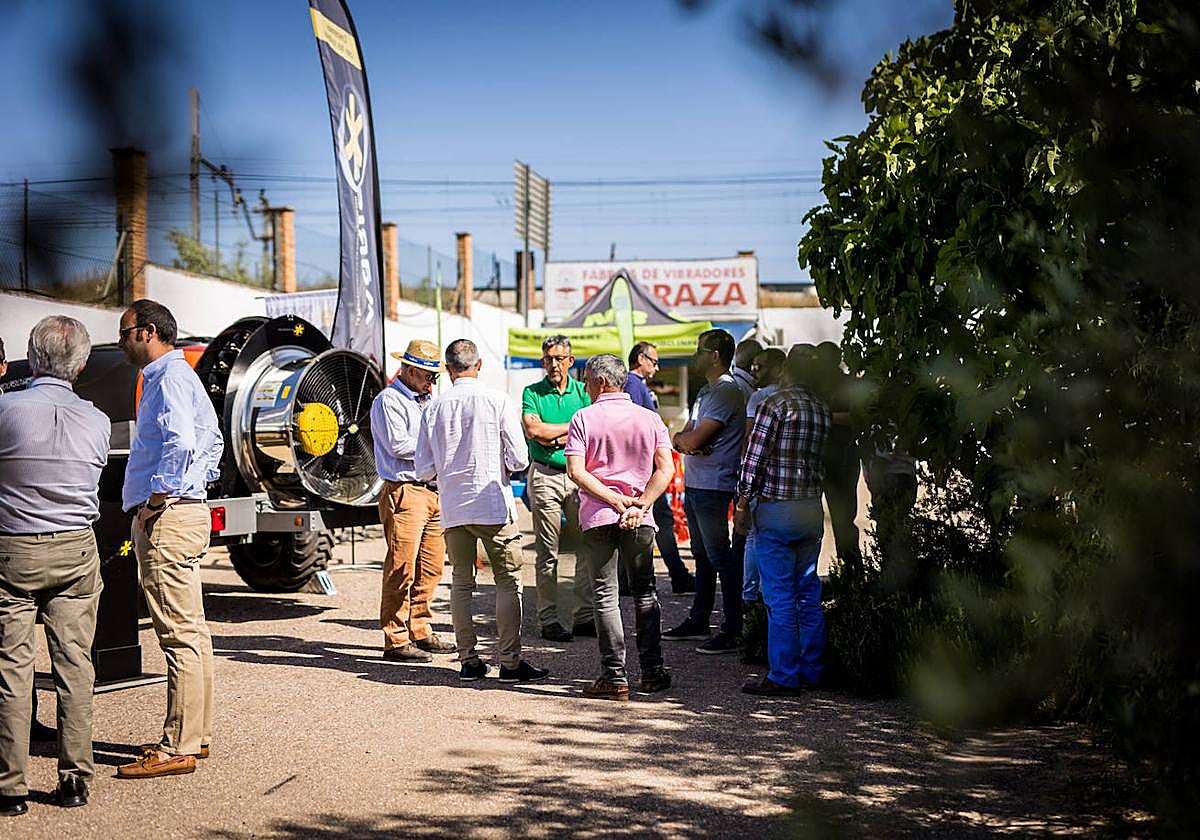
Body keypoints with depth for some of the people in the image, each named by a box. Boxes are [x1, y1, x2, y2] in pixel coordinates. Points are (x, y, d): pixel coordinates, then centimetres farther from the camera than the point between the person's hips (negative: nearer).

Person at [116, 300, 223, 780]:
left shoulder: (170, 376, -12)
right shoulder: (174, 375, 20)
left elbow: (179, 442, -27)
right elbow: (212, 440, 29)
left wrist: (154, 502, -20)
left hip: (167, 519, -11)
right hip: (186, 511, 11)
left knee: (180, 635, -10)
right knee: (190, 632, 14)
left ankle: (178, 749, -9)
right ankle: (195, 735, 21)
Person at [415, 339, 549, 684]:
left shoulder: (433, 408, 1)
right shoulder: (497, 401, -7)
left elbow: (424, 471, 2)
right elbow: (519, 460, -8)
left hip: (452, 508, 3)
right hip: (494, 504, -3)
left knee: (461, 584, 11)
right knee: (508, 582, 3)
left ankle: (468, 660, 12)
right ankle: (510, 662, 0)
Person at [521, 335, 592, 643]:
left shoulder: (582, 391, 9)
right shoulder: (532, 393, 3)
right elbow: (533, 430, -13)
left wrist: (555, 438, -11)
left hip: (580, 474, 3)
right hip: (545, 476, -3)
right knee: (547, 552, -1)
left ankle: (584, 616, 8)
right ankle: (549, 619, 4)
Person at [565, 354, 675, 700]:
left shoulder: (583, 418, -4)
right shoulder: (650, 419, 4)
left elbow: (575, 471, -13)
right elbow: (665, 469, -5)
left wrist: (615, 500, -11)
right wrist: (638, 505, -9)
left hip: (597, 517, -3)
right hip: (640, 521, 3)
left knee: (606, 597, 2)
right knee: (645, 593, 15)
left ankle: (615, 677, 0)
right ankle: (652, 672, 15)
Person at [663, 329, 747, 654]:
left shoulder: (727, 392, -14)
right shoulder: (706, 392, 18)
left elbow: (695, 439, -20)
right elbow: (679, 438, 15)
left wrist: (683, 437, 2)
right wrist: (684, 441, -8)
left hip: (713, 487, -10)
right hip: (694, 484, 10)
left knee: (720, 556, -7)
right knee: (702, 555, 17)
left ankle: (733, 630, -5)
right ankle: (698, 621, 26)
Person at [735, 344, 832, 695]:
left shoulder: (774, 405, -10)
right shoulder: (823, 409, 9)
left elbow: (755, 457, -11)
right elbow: (824, 458, 11)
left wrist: (743, 501, -5)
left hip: (777, 509, -6)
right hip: (813, 508, 6)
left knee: (780, 597, -3)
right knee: (809, 594, 12)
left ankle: (783, 676, 0)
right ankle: (810, 671, 17)